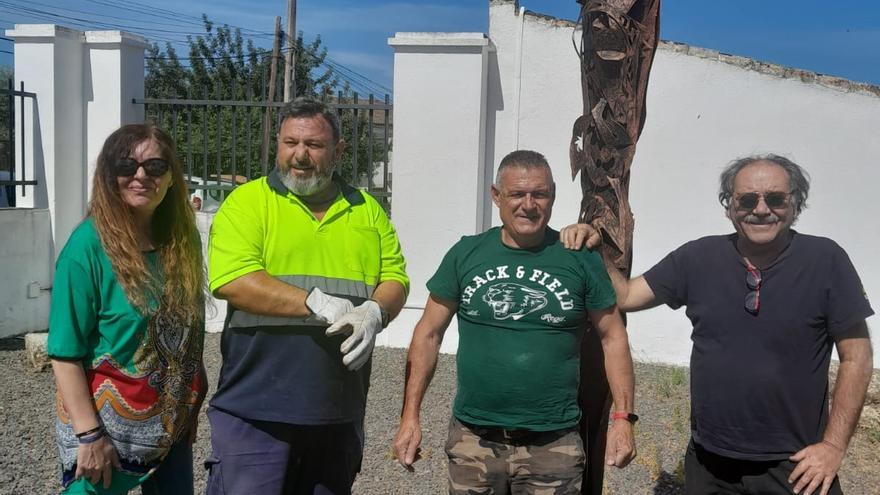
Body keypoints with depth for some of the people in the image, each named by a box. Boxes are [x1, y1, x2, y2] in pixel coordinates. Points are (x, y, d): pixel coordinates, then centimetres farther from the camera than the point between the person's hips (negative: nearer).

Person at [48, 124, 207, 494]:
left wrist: (192, 407, 8)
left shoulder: (183, 241, 0)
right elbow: (65, 353, -16)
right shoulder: (89, 245, -15)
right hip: (105, 430, -5)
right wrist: (89, 435, -18)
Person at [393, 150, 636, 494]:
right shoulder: (466, 254, -1)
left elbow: (613, 337, 3)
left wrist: (623, 418, -4)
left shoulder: (580, 259, -3)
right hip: (473, 438, 1)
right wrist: (410, 416, -2)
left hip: (553, 446, -1)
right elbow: (428, 335, 3)